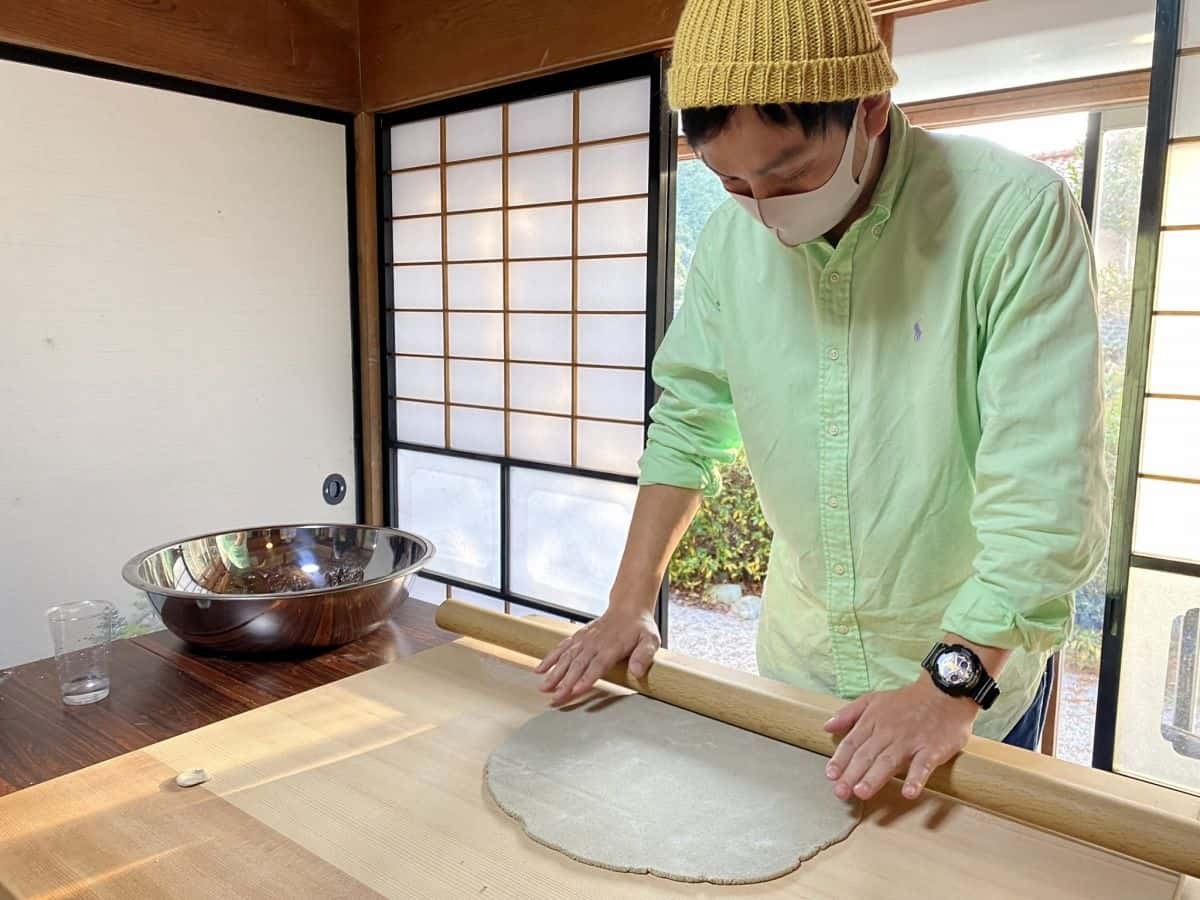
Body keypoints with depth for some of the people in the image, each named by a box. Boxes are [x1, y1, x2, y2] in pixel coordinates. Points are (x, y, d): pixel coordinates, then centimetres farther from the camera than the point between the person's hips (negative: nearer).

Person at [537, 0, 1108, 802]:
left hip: (974, 654, -3)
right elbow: (689, 422, 0)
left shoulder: (1017, 214, -21)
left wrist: (954, 680, -28)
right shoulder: (730, 238, -7)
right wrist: (631, 604, -4)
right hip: (799, 648, 4)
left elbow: (1045, 486, -24)